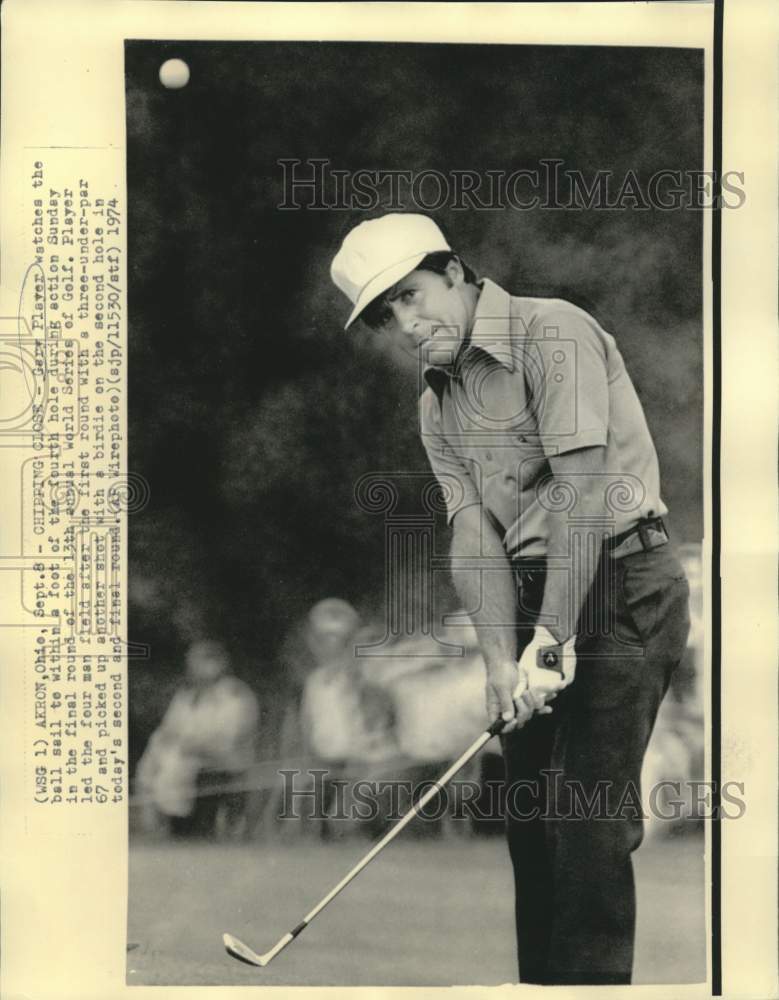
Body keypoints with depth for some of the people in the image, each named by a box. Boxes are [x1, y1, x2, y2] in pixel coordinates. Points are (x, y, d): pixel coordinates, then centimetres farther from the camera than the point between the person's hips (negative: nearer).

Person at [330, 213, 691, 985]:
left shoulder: (552, 334, -13)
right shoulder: (437, 406, 12)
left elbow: (584, 488, -21)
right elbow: (474, 530, 1)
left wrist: (554, 633, -23)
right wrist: (501, 657, -14)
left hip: (621, 583, -8)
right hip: (535, 598, 8)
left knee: (589, 818, -12)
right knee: (528, 816, 9)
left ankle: (592, 978, -8)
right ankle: (541, 980, 18)